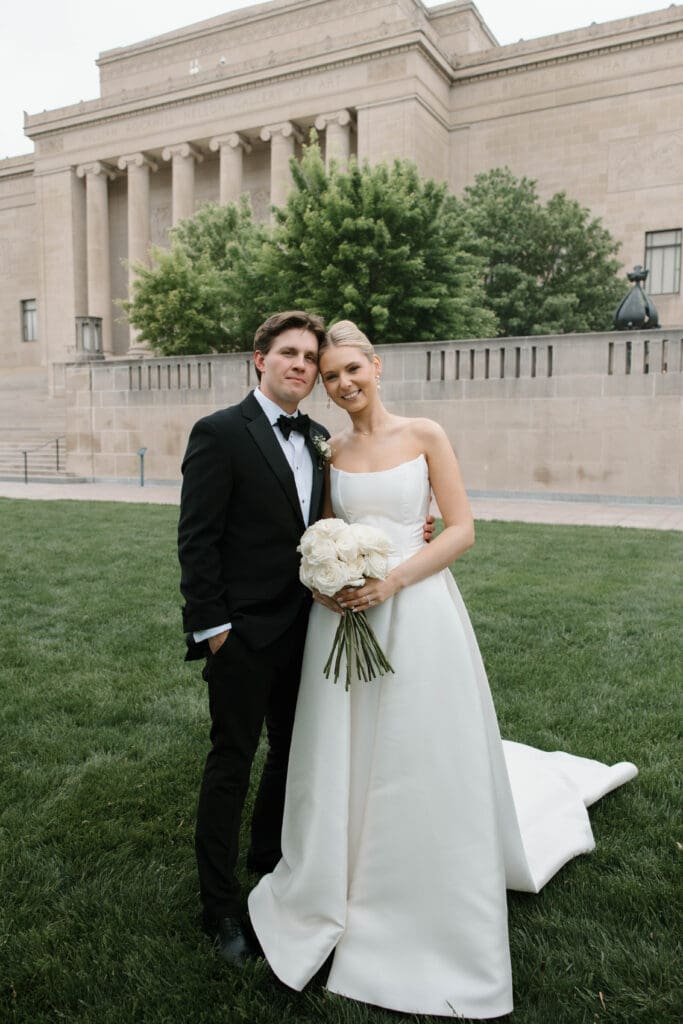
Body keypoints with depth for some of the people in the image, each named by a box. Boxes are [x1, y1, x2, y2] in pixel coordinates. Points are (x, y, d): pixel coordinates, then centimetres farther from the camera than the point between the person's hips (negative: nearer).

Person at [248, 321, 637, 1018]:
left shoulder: (424, 436, -3)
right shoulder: (330, 451, 8)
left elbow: (461, 529, -6)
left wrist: (393, 579, -17)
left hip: (415, 613, -3)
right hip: (343, 615, 4)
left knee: (424, 759, 7)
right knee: (344, 758, 11)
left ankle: (434, 916, 30)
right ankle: (341, 890, 34)